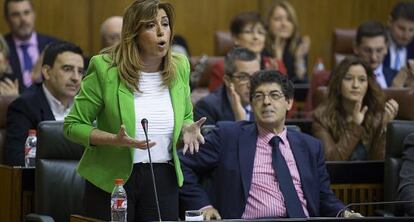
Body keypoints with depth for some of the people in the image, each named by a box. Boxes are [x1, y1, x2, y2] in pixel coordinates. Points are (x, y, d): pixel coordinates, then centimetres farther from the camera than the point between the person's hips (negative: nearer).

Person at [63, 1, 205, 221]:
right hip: (111, 178, -3)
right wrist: (115, 140, -22)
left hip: (163, 178, 3)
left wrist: (187, 129, -5)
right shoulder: (105, 69, -10)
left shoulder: (179, 67, 3)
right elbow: (73, 125, -6)